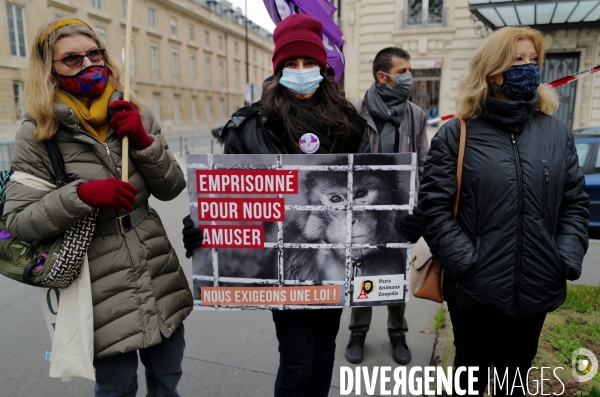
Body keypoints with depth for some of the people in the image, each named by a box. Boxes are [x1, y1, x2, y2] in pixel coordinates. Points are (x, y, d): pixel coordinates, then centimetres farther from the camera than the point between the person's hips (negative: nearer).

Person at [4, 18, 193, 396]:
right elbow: (17, 222, -9)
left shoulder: (135, 117, 3)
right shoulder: (37, 135, -7)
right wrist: (82, 195, -24)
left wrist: (144, 143, -14)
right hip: (104, 292, -3)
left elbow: (172, 189, 1)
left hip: (161, 279, 4)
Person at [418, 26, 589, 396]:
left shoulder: (557, 133, 6)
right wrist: (465, 261, -18)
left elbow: (575, 202, 8)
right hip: (475, 289, -3)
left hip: (537, 289, 4)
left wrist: (568, 259, -4)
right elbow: (435, 205, -12)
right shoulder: (456, 134, -6)